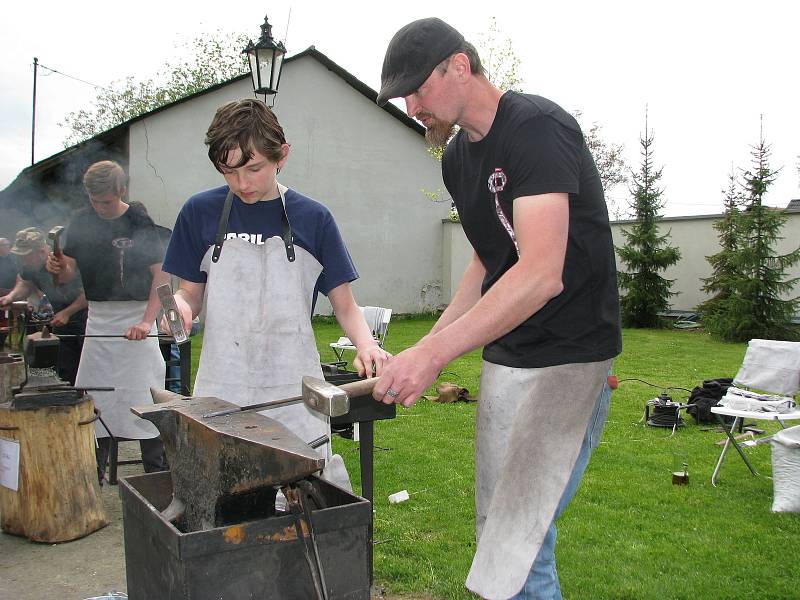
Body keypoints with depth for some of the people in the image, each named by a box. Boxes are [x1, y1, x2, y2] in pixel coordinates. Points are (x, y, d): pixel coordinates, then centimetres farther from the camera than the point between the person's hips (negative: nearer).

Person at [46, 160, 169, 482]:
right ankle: (92, 478, 23)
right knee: (93, 400, 9)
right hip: (97, 317, 5)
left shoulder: (140, 223, -8)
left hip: (135, 318, -4)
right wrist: (59, 267, -14)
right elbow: (69, 272, 10)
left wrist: (147, 321, -20)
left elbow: (160, 275, -9)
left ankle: (158, 475, 8)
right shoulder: (81, 222, 5)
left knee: (144, 401, -4)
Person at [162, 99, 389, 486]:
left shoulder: (313, 218, 2)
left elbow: (345, 307, 5)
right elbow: (192, 294, 12)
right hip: (220, 390, 1)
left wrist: (366, 344, -15)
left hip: (293, 393, 0)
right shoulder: (201, 212, 5)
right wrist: (179, 305, -11)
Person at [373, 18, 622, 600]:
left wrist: (435, 352, -32)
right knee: (495, 529, 15)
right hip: (502, 357, 9)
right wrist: (428, 346, 11)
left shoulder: (537, 126, -17)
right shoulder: (458, 156, 11)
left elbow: (542, 273, -28)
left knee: (518, 547, -8)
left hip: (565, 359, -9)